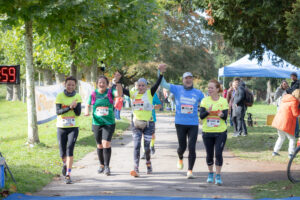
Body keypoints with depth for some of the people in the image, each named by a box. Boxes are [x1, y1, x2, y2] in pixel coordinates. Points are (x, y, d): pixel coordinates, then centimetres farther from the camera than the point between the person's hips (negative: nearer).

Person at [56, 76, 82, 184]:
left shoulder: (77, 97, 1)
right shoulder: (60, 96, -3)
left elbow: (78, 113, -6)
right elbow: (58, 111, -13)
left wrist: (75, 106, -25)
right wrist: (69, 107, -26)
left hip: (73, 128, 0)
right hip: (61, 127, 0)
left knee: (70, 149, -16)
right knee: (62, 153, 6)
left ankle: (68, 175, -15)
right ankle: (65, 164, 41)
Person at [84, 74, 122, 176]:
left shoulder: (110, 92, -3)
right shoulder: (93, 94, 3)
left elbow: (119, 94, -23)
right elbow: (88, 105, 14)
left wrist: (117, 82, -36)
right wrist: (87, 111, -8)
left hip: (109, 123, -3)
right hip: (96, 123, 3)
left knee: (106, 143, -16)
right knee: (100, 145, 12)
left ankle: (107, 166, -9)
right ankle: (102, 165, 27)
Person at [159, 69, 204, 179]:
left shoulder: (198, 93, 6)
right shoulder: (177, 89, 3)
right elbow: (163, 84, 0)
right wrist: (160, 71, -10)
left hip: (193, 124, 0)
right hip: (180, 123, 0)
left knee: (192, 148, -9)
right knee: (182, 146, 7)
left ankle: (190, 171, -2)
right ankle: (180, 159, 42)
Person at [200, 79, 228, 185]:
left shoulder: (223, 101, 0)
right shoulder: (205, 100, 2)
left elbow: (225, 116, -7)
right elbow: (201, 116, -6)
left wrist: (221, 115, -30)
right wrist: (207, 111, -26)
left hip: (220, 132, -2)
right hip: (207, 132, 2)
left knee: (218, 154, -10)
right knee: (209, 154, 10)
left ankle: (218, 176, 0)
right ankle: (210, 174, 29)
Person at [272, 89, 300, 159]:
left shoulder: (285, 99, 13)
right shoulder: (294, 102, -14)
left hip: (278, 121, 8)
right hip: (286, 124, -8)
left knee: (281, 137, 24)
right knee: (292, 138, 6)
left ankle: (275, 151, 24)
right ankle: (291, 153, 2)